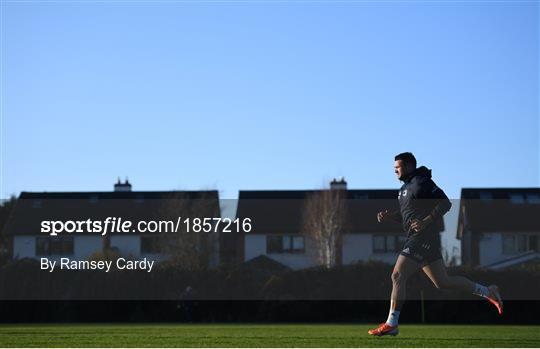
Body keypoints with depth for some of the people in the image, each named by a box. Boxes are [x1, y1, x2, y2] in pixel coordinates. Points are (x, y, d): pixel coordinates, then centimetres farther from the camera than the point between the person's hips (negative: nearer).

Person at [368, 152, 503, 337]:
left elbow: (445, 203, -16)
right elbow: (406, 214, 27)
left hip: (424, 237, -10)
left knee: (398, 276, -12)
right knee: (442, 282, 12)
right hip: (417, 238, 10)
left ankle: (391, 324, -10)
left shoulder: (422, 183, -10)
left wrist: (425, 222, -24)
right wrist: (389, 215, 8)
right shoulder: (406, 187, 19)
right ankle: (487, 291, 20)